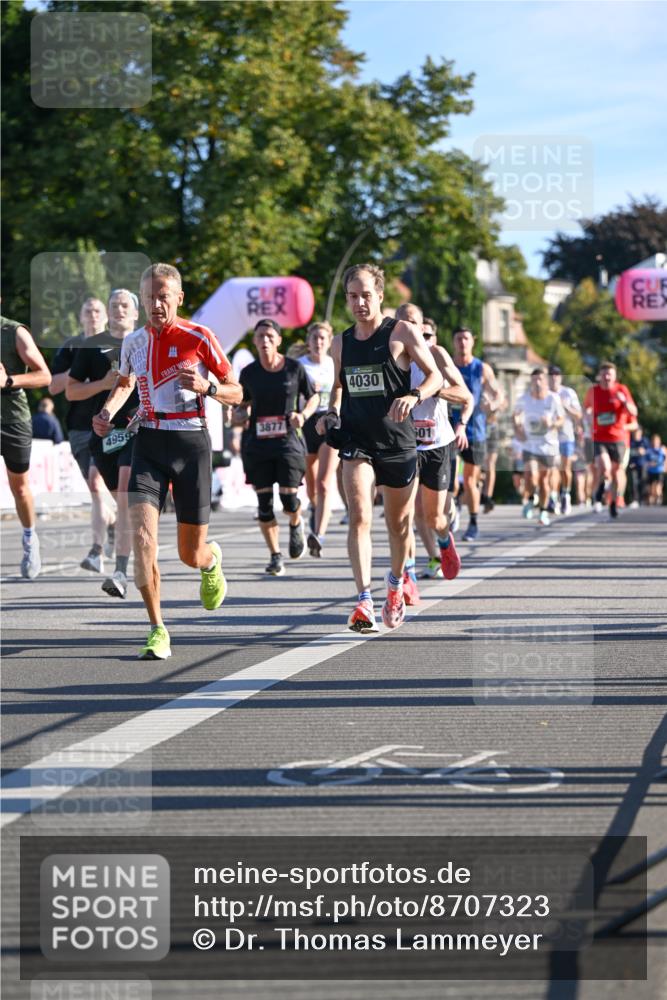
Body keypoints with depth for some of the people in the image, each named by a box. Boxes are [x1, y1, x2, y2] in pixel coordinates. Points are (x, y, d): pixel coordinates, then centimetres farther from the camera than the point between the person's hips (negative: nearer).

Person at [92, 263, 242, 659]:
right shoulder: (133, 342, 6)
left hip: (191, 443, -2)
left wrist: (207, 387, -20)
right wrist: (108, 411, 8)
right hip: (149, 444, 2)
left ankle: (212, 560, 45)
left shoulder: (198, 337, -5)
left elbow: (236, 393, 1)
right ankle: (158, 631, -11)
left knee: (192, 554, 5)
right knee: (142, 536, -19)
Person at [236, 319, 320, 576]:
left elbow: (313, 397, 10)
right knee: (264, 503, -2)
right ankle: (275, 555, 11)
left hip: (288, 440, -2)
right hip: (257, 443, 2)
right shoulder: (249, 373, 3)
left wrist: (303, 415, -9)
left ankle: (296, 525, 28)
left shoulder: (294, 368, -2)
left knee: (289, 498, -9)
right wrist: (240, 413, -6)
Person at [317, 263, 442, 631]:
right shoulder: (341, 343, 9)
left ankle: (395, 584, 39)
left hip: (398, 442, -1)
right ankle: (364, 601, -27)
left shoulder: (403, 332, -3)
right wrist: (331, 413, 5)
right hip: (356, 441, 1)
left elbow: (435, 376, -3)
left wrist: (413, 396, -23)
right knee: (359, 518, -18)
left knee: (398, 524, 13)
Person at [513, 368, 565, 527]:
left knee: (544, 479, 9)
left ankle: (544, 512, 25)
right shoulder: (523, 399, -4)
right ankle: (529, 500, 15)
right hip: (530, 444, 0)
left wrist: (552, 424, -19)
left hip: (548, 444, 0)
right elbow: (516, 415, 14)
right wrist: (517, 428, -3)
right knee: (531, 478, -16)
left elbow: (561, 419, 2)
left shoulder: (554, 398, -7)